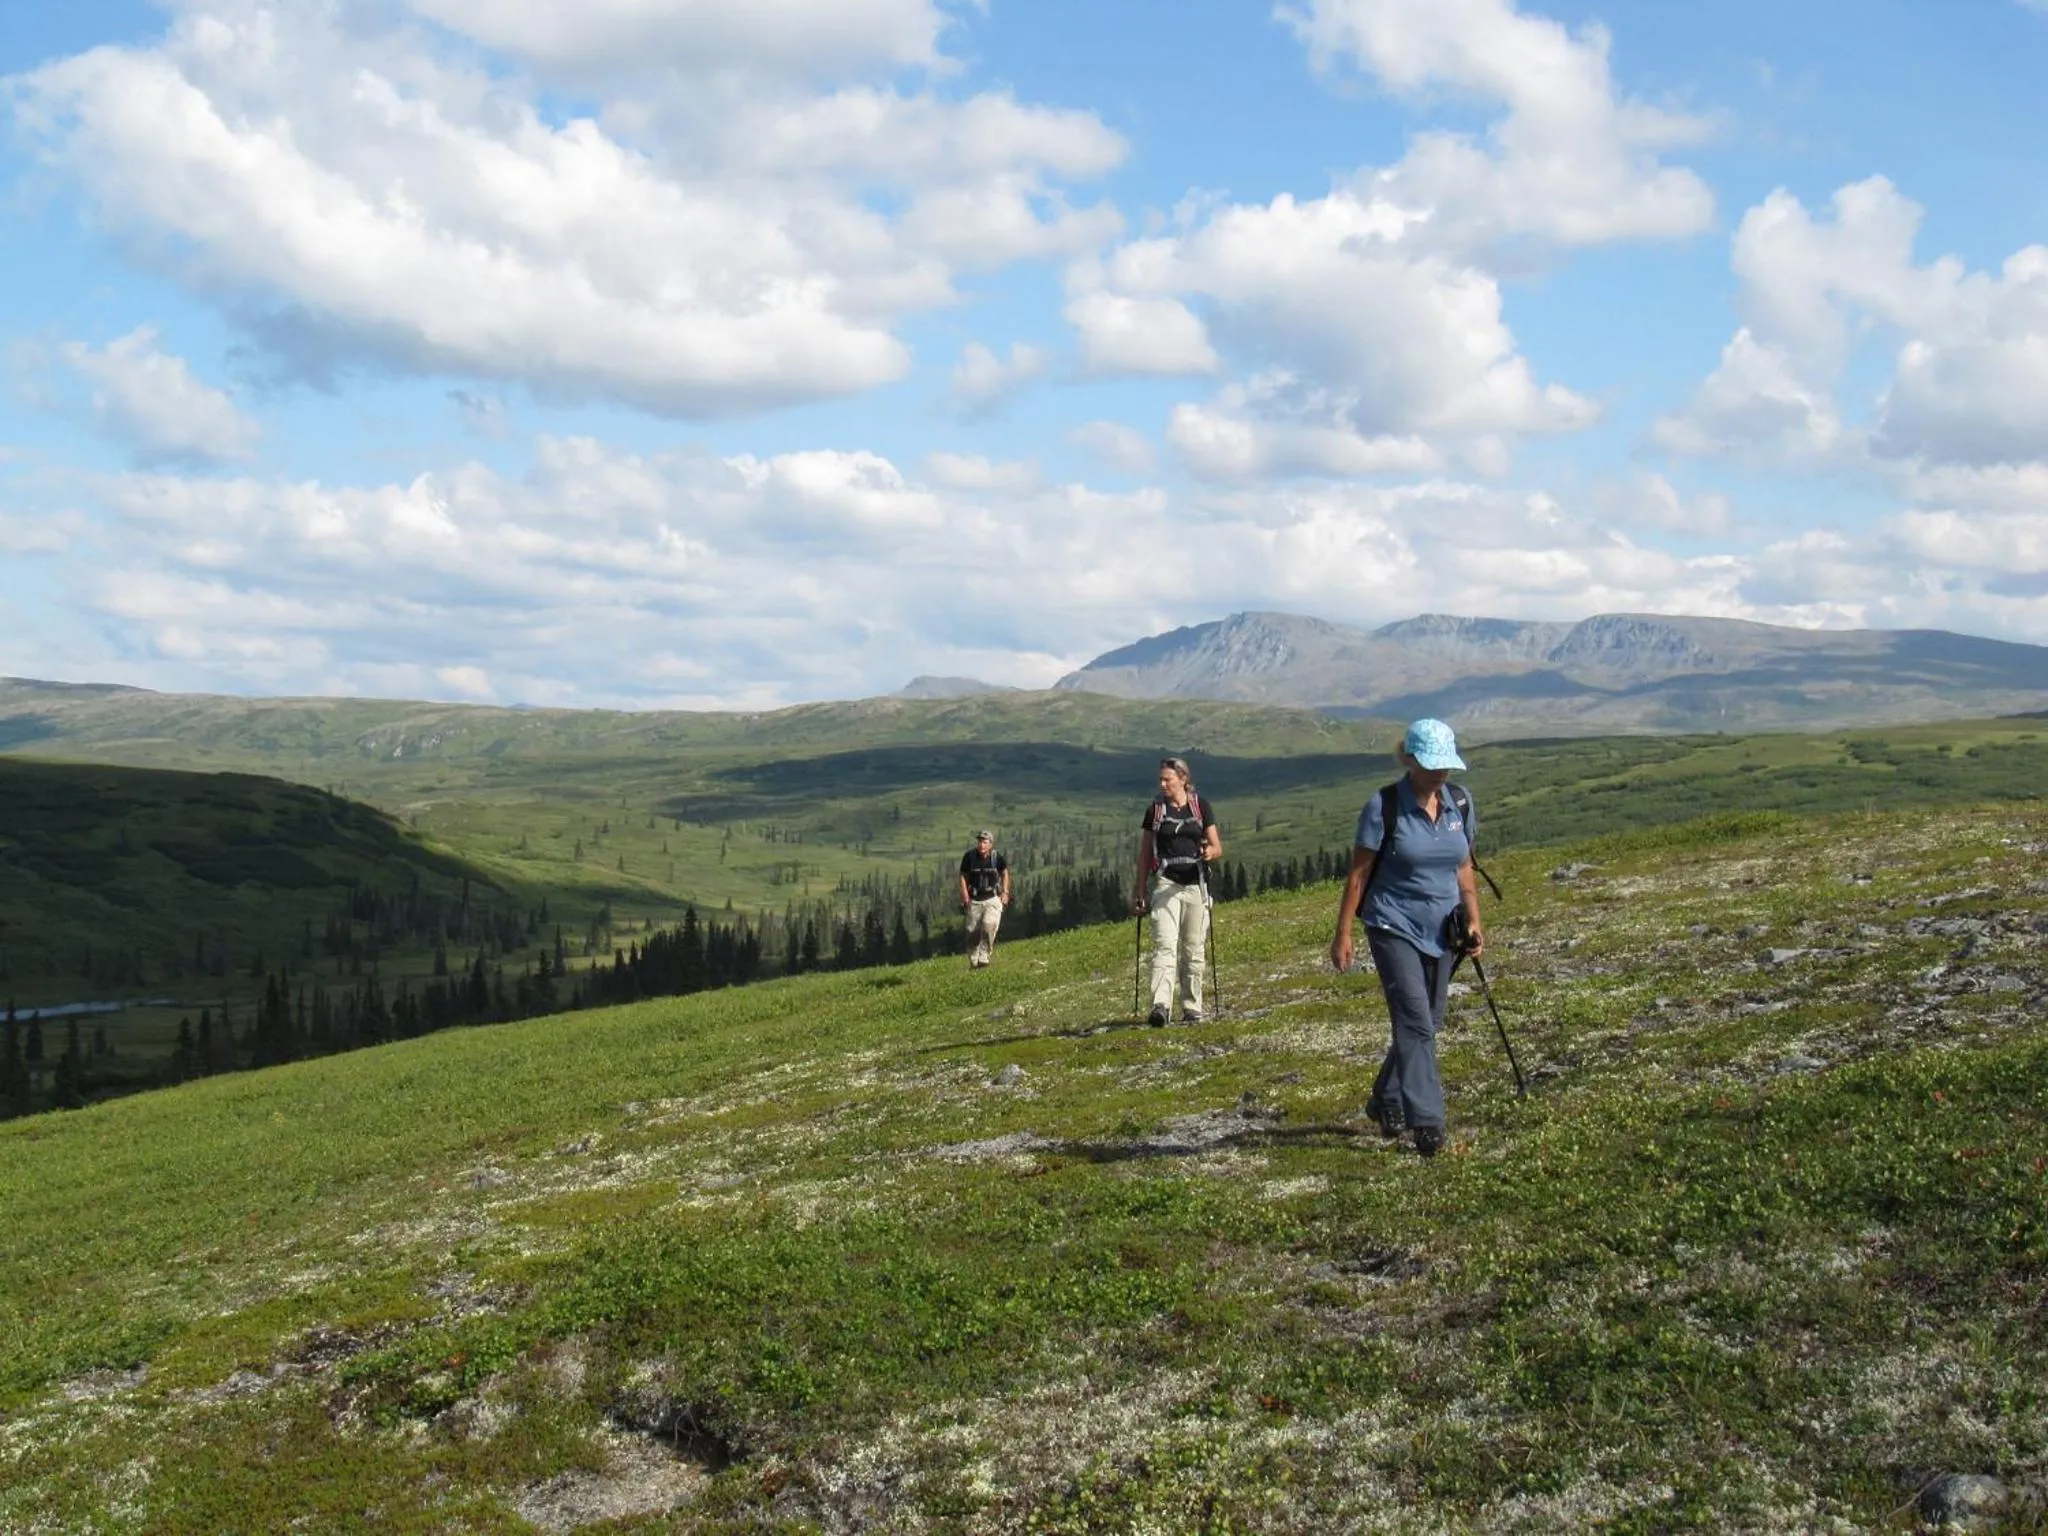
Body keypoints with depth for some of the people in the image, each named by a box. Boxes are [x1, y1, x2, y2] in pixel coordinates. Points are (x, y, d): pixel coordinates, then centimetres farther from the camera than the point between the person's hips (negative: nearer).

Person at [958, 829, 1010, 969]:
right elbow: (963, 876, 2)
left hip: (992, 899, -1)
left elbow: (1005, 873, 11)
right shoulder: (969, 857, -9)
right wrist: (965, 894, -9)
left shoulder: (997, 857, -7)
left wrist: (1005, 892, 4)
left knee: (989, 925, -22)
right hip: (974, 900, 1)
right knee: (973, 932, 4)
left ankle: (984, 958, -15)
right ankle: (973, 962, 19)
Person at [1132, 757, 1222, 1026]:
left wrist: (1210, 852, -18)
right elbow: (1145, 854, 11)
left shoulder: (1201, 807, 6)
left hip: (1195, 883, 0)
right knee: (1164, 945, -14)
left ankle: (1192, 1008, 14)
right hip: (1165, 883, 0)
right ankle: (1160, 1006, -24)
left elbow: (1218, 848, 6)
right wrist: (1140, 892, 8)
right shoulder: (1155, 811, 8)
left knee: (1194, 949, 4)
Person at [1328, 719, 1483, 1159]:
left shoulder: (1459, 802, 3)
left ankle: (1385, 1101, 31)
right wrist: (1343, 934, -8)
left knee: (1426, 1024, 12)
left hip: (1440, 932, 6)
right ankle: (1427, 1121, -14)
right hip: (1394, 927, -6)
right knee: (1416, 1022, -14)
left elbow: (1463, 867, 14)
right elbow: (1358, 873, -7)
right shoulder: (1384, 806, -12)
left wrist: (1473, 921, 6)